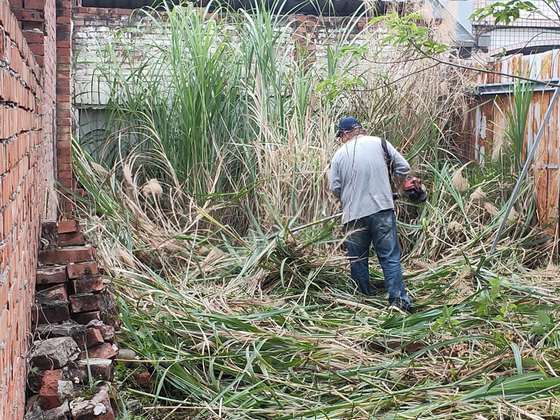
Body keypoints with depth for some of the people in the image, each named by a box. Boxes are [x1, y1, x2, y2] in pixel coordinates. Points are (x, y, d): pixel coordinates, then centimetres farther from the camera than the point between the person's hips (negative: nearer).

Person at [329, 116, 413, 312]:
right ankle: (398, 299, -4)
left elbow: (335, 188, 4)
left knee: (357, 258, 15)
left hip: (354, 214, 0)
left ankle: (366, 296, 23)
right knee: (390, 256, 2)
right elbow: (403, 167, 3)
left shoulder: (339, 154, 4)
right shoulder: (378, 143, 3)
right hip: (382, 209, 0)